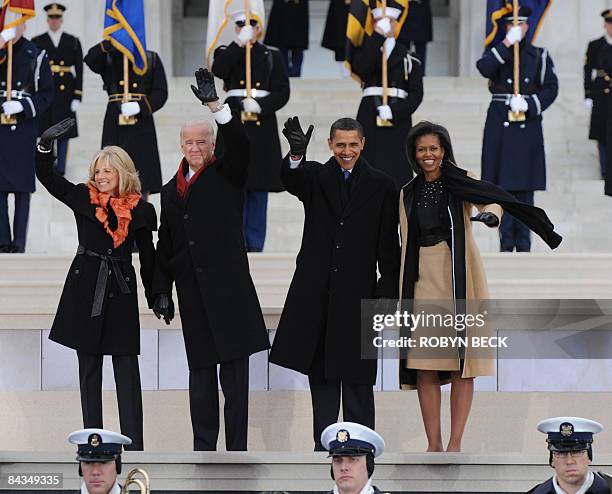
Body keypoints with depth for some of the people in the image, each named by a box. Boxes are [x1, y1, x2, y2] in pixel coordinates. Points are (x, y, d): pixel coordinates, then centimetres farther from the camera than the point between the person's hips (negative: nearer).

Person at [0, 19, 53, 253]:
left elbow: (46, 93, 2)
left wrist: (22, 106, -13)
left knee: (22, 187, 1)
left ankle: (19, 242, 4)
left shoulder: (36, 56, 2)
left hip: (23, 128, -1)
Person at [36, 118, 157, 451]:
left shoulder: (139, 210, 3)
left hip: (121, 292, -1)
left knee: (127, 370, -4)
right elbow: (46, 176, -1)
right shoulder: (83, 198, 4)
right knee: (88, 369, 6)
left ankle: (134, 446, -5)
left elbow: (147, 257, 10)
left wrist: (157, 297, 13)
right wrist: (46, 144, -18)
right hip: (86, 289, 1)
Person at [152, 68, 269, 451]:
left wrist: (215, 104, -25)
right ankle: (204, 449, 10)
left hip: (229, 286, -4)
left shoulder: (227, 175, 5)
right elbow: (165, 246, 17)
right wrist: (162, 290, 9)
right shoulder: (171, 192, 16)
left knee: (235, 372, -3)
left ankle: (237, 450, 0)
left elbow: (240, 144, -16)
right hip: (193, 294, 4)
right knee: (200, 372, 6)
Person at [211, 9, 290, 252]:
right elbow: (218, 70, -15)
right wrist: (240, 43, -19)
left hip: (262, 124, 1)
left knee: (258, 187, 3)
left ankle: (255, 245, 8)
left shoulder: (272, 56, 11)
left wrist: (260, 105, -13)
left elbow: (282, 92, 3)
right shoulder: (227, 52, 9)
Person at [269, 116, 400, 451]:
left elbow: (388, 246, 2)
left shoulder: (381, 186, 4)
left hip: (359, 292, -1)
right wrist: (296, 154, -39)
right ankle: (324, 445, 14)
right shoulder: (315, 176, 7)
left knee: (357, 372, 4)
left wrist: (387, 293, -4)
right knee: (321, 371, 7)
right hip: (317, 291, 1)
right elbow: (291, 181, -18)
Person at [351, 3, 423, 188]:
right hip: (369, 120, 0)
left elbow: (416, 93, 2)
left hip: (398, 119, 0)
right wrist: (378, 34, -13)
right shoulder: (366, 51, 12)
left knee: (397, 174, -5)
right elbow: (360, 68, -12)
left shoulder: (408, 58, 11)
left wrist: (393, 112, -12)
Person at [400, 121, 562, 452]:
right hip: (423, 281, 3)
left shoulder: (462, 182, 3)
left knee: (463, 364, -5)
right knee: (424, 367, -2)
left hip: (461, 280, -3)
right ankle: (433, 444, 2)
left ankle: (455, 443, -3)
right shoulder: (408, 194, 13)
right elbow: (406, 247, 14)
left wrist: (491, 214, -38)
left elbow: (493, 201, -15)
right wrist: (401, 293, 10)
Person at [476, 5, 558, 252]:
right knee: (503, 184, -3)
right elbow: (484, 68, -14)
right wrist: (507, 43, -16)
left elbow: (551, 89, 4)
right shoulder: (496, 52, 8)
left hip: (528, 125, 1)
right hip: (500, 125, 0)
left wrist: (529, 105, -11)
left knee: (525, 186, 1)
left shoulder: (540, 56, 9)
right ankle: (506, 241, 0)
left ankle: (523, 241, 6)